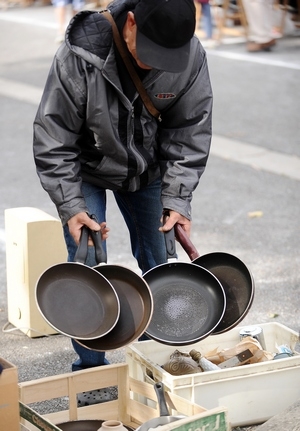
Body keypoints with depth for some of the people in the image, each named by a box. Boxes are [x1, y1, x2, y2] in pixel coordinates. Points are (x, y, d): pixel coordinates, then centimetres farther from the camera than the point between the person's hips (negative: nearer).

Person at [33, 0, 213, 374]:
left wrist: (177, 200, -21)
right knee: (87, 268, -8)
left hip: (147, 169, 3)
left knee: (159, 264, 6)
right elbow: (52, 138, -23)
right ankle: (90, 369, 8)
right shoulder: (79, 56, -33)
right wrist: (71, 207, -28)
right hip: (86, 170, -3)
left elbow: (190, 132, -13)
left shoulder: (191, 56, -25)